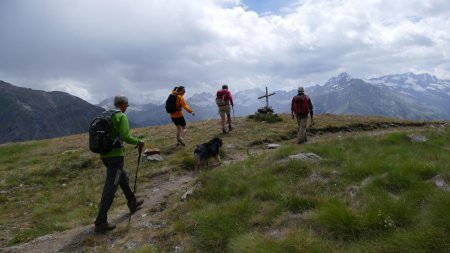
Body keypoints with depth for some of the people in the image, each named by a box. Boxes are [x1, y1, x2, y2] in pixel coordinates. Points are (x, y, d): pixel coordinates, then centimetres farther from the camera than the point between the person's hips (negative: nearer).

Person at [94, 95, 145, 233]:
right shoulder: (121, 117, -14)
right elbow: (126, 137, -23)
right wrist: (139, 142, -6)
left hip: (104, 154, 9)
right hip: (115, 156, -9)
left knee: (123, 177, 26)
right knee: (110, 188, -3)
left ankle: (133, 203, 43)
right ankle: (100, 223, 1)